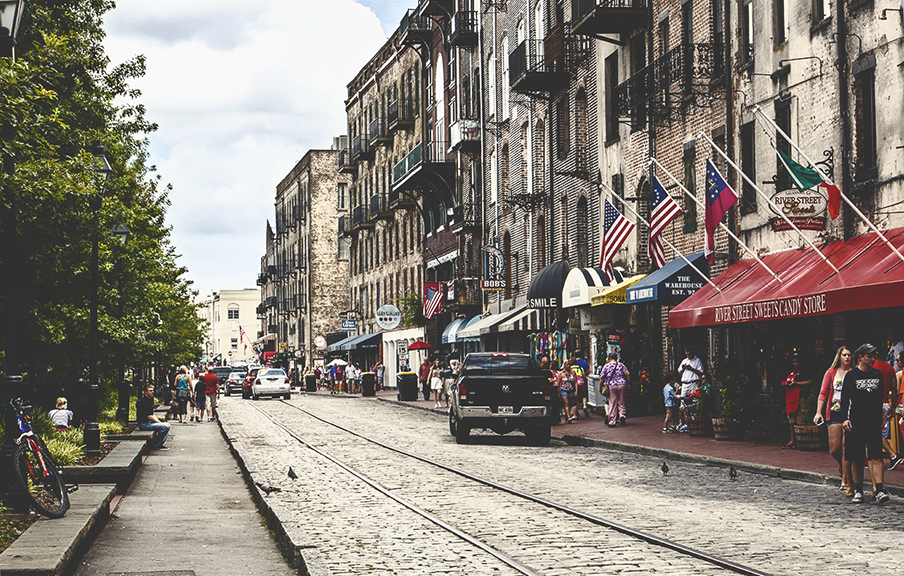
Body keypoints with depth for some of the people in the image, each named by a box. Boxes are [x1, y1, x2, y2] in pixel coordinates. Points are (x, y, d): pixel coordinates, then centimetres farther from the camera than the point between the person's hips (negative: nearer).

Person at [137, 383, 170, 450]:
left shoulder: (150, 400, 15)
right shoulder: (144, 402, -17)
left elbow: (152, 415, 17)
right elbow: (149, 417, -19)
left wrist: (159, 421, 2)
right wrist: (160, 422, -12)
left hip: (149, 422, 10)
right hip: (144, 424, -10)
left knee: (167, 425, 9)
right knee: (165, 426, -20)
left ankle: (160, 444, 7)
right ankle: (156, 446, -11)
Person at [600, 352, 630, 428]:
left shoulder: (606, 366, 3)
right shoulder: (621, 365, 7)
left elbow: (602, 377, -1)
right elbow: (628, 374, -2)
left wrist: (600, 387, 7)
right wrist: (629, 384, 6)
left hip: (611, 386, -1)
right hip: (622, 385, 1)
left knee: (612, 404, 2)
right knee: (621, 402, 14)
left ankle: (612, 422, 1)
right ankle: (622, 415, -10)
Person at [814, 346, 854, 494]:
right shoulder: (831, 373, 11)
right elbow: (823, 394, 6)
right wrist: (819, 412, -6)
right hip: (834, 413, 2)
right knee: (834, 449, -4)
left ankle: (847, 482, -1)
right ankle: (842, 466, 30)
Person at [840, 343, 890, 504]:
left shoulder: (878, 375, 11)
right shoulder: (851, 375, 1)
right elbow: (844, 399, -2)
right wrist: (845, 418, -14)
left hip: (874, 423, 2)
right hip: (855, 423, -2)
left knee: (876, 457, -9)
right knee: (856, 460, 2)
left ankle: (880, 491, -15)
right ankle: (858, 491, 12)